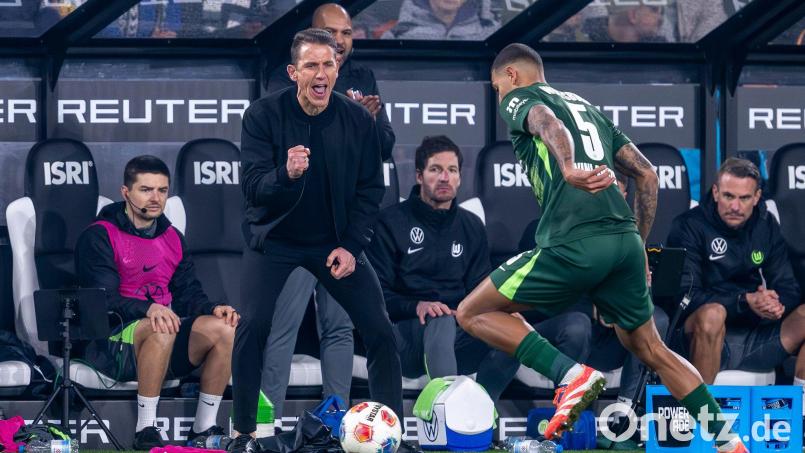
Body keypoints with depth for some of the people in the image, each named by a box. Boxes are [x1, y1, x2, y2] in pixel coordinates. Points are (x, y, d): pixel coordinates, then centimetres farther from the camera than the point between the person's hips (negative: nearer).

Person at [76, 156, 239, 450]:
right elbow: (104, 300, -15)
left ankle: (205, 428, -14)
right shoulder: (99, 237, -4)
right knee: (161, 330, -38)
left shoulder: (173, 238, 18)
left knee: (223, 329, -20)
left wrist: (213, 309, -9)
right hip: (113, 342, -6)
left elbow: (188, 293, 14)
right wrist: (148, 309, -33)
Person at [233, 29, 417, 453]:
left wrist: (351, 245, -12)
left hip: (337, 241, 2)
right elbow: (252, 184, -22)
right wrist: (287, 174, -44)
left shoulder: (358, 120, -10)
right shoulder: (263, 115, -16)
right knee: (252, 325, -19)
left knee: (379, 329, -6)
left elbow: (370, 189, -2)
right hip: (274, 238, -2)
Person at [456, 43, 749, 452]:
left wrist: (569, 168, -37)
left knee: (473, 314, 5)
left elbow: (547, 123, -16)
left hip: (573, 245, -7)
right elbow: (646, 175, 25)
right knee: (649, 348, 22)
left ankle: (571, 374, -12)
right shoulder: (589, 109, 30)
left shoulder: (519, 99, 10)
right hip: (625, 241, 7)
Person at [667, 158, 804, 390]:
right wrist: (746, 301, -25)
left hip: (756, 339, 5)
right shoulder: (689, 227, -5)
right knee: (712, 313, -37)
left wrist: (777, 303, -17)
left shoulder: (766, 225, 11)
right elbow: (685, 295, -15)